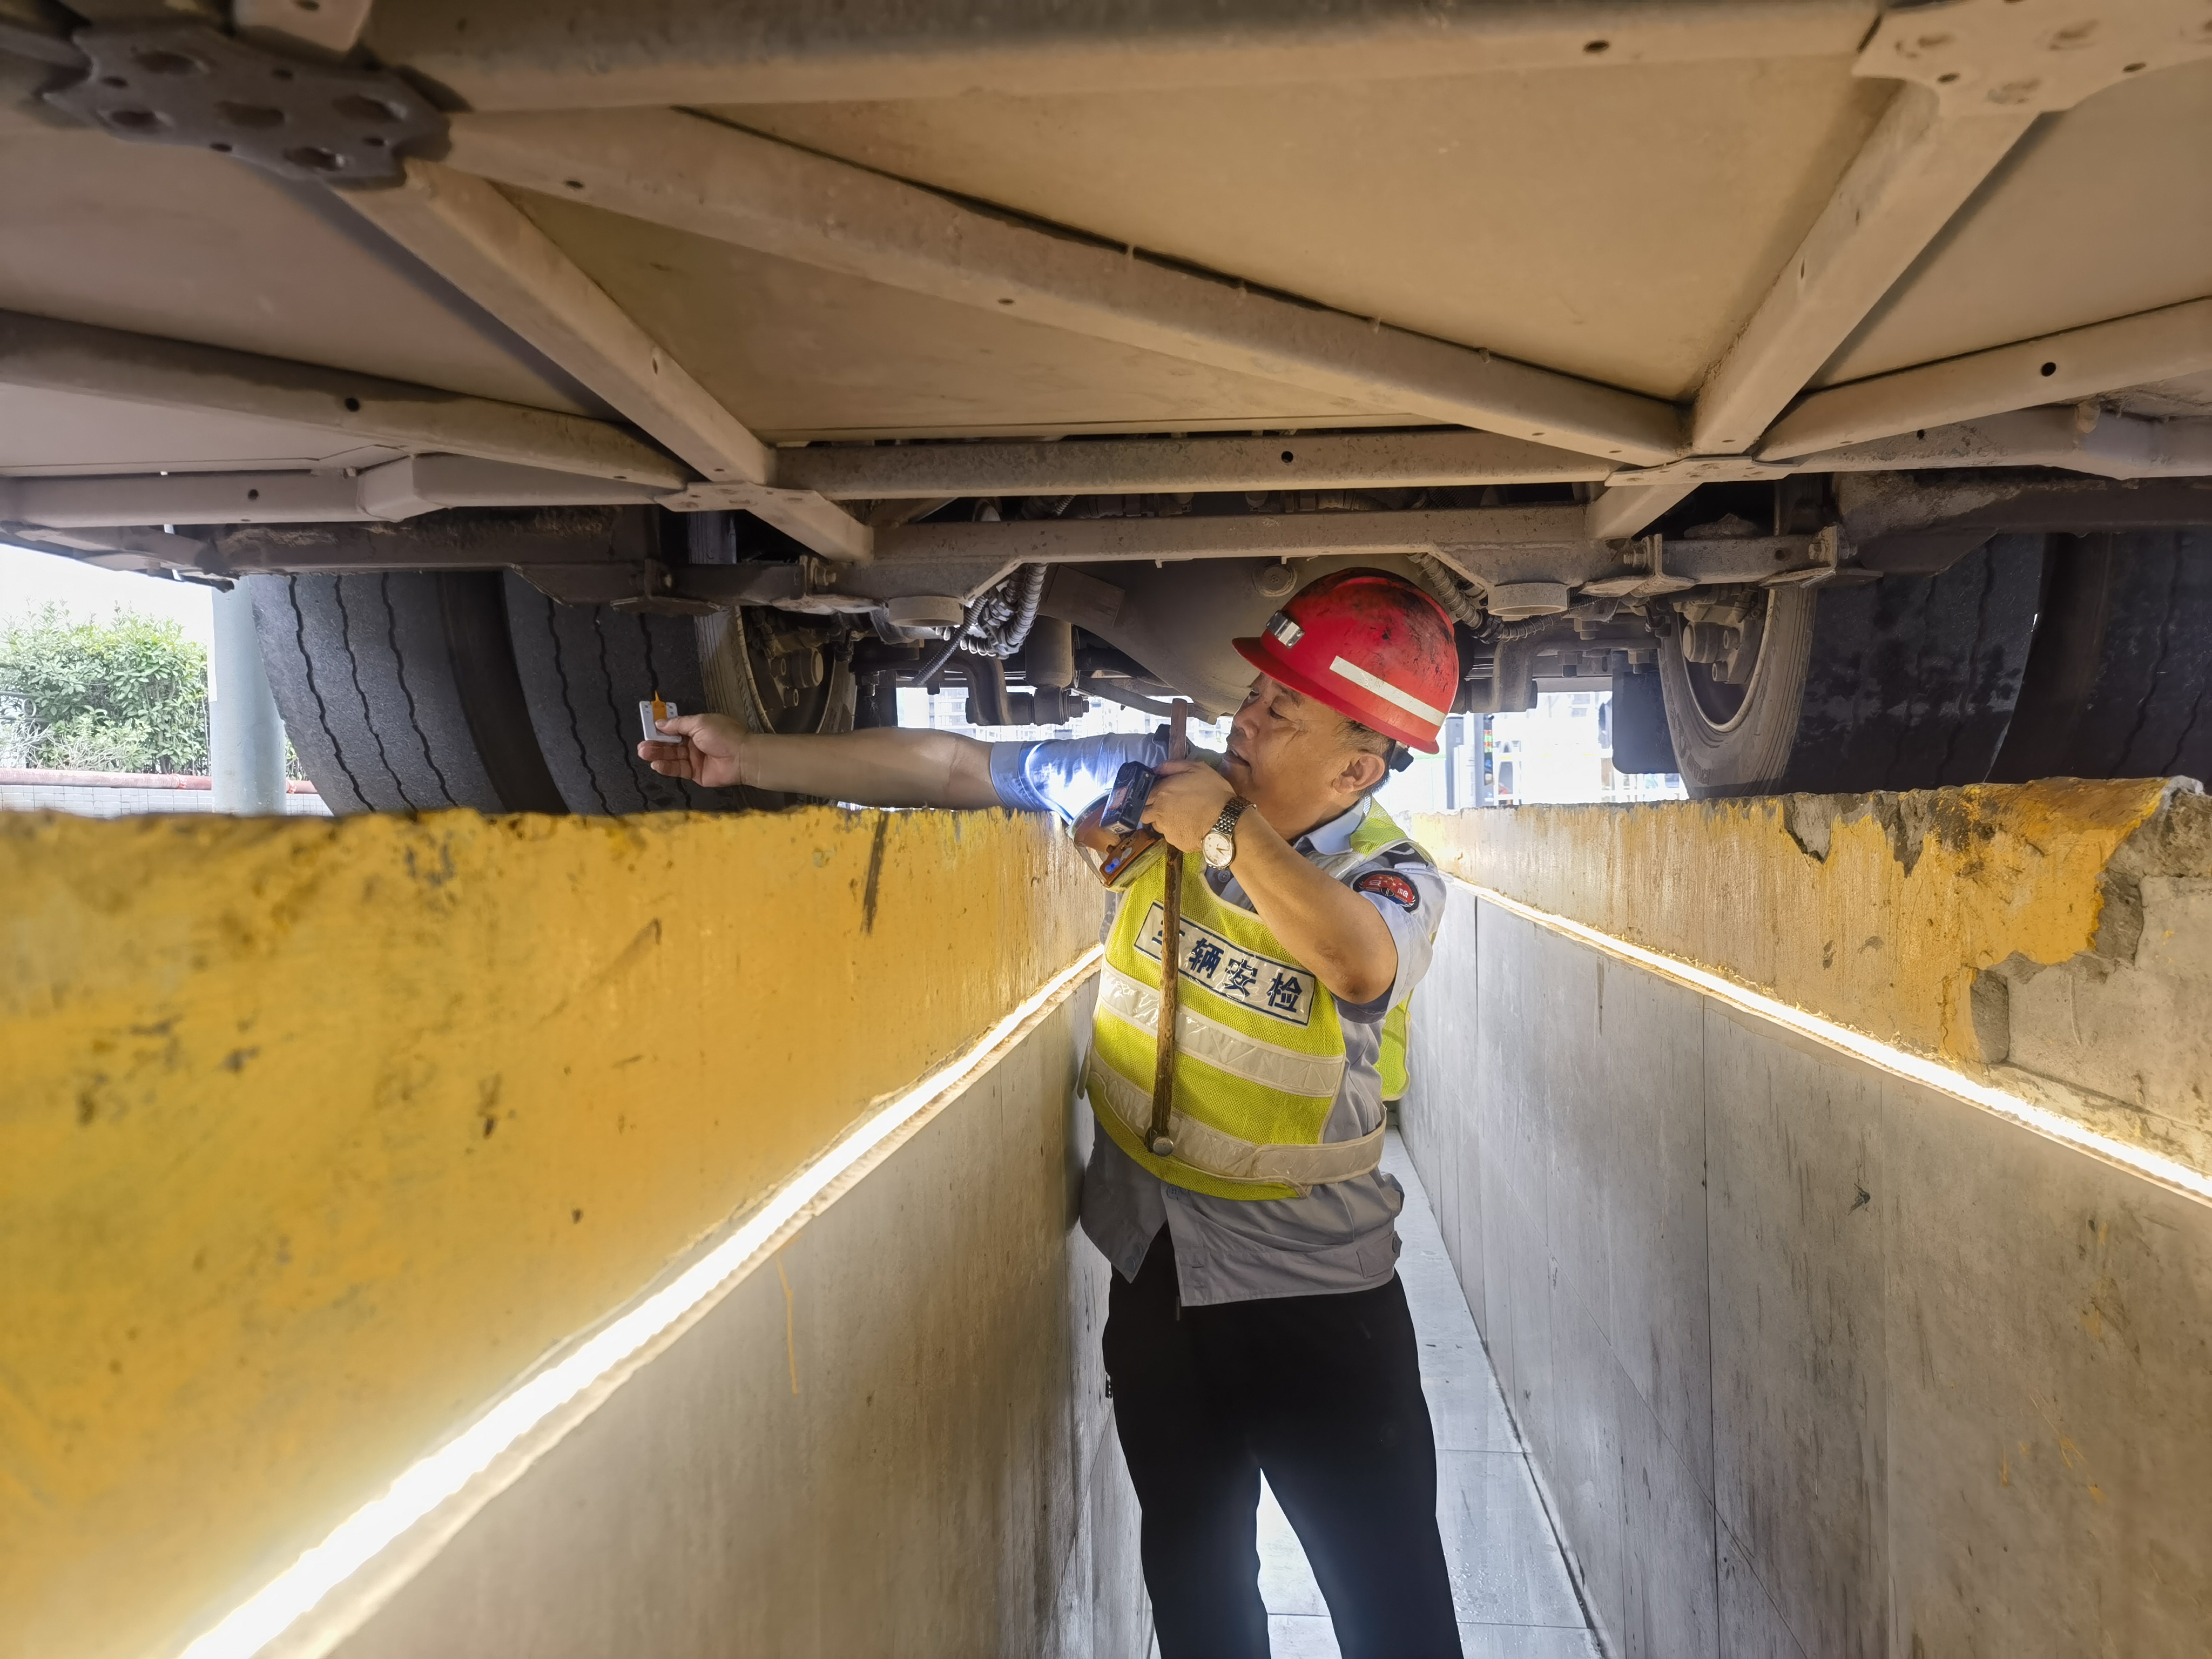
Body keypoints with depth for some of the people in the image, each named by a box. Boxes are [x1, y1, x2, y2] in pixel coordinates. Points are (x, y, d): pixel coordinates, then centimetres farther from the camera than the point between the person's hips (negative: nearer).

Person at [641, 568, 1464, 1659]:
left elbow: (1357, 963, -39)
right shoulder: (1154, 780, -6)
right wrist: (751, 757, -6)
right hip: (1154, 1268, 4)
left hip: (1312, 1288, -3)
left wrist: (1227, 835, -28)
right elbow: (956, 769, -4)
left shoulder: (1396, 880, -14)